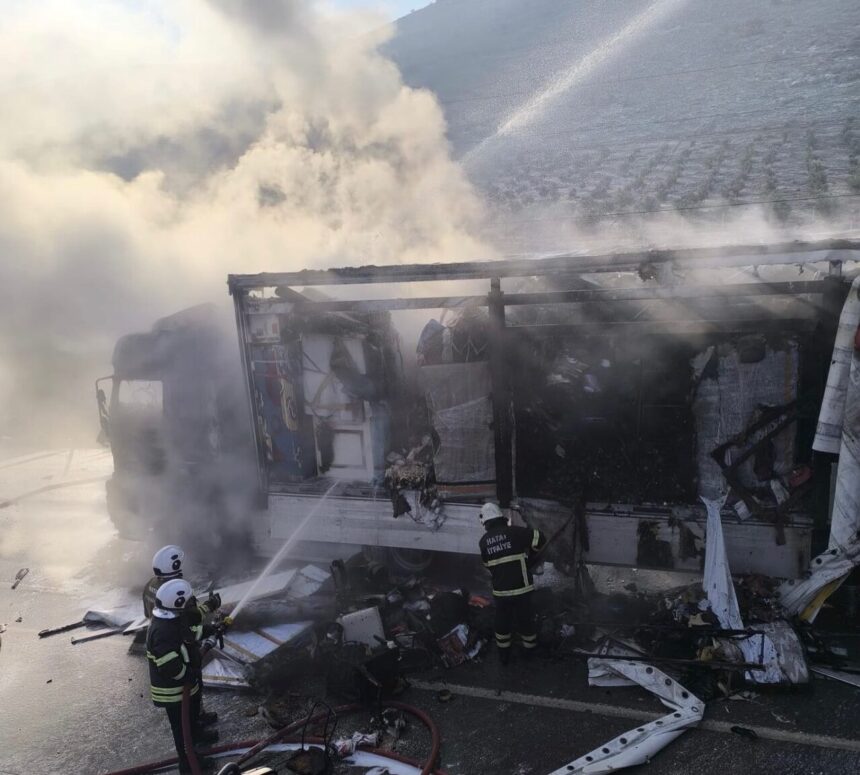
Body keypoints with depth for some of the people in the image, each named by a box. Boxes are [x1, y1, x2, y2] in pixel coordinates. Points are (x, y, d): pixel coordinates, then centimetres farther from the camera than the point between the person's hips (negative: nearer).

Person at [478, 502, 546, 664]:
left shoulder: (483, 541, 0)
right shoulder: (514, 532, -11)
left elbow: (487, 565, 10)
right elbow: (540, 539, -7)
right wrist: (531, 554, 11)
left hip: (500, 590, 2)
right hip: (521, 589, -2)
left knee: (502, 622, 22)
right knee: (525, 620, 18)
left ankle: (504, 655, 36)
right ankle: (529, 652, 37)